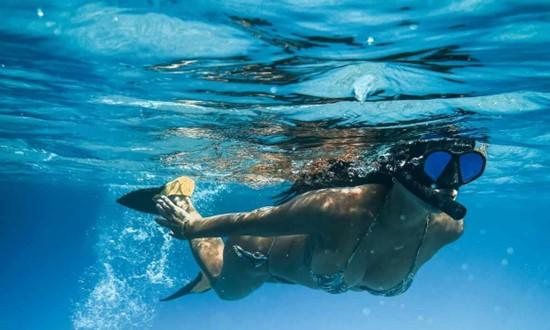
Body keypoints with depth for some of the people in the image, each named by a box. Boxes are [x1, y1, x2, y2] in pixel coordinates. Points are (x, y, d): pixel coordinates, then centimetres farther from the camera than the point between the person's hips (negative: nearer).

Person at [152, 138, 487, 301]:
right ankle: (183, 204, 48)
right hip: (264, 251, -4)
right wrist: (189, 226, -16)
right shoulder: (342, 208, -50)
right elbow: (252, 220, -34)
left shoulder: (447, 229, -32)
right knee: (225, 286, 33)